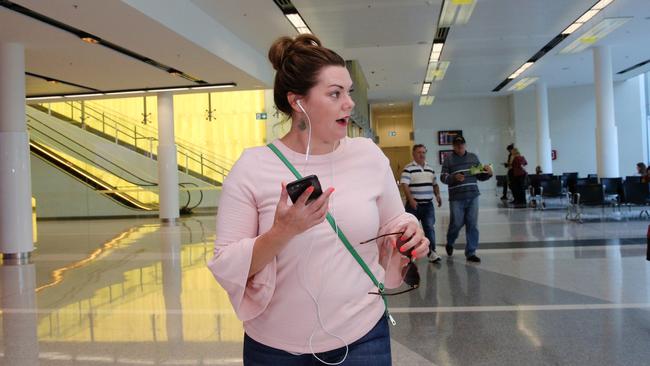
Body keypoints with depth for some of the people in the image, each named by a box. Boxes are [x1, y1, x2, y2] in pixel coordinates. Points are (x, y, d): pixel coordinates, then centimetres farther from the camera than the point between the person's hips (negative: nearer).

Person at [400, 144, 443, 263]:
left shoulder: (430, 169, 14)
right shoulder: (408, 168, -7)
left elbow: (435, 184, 22)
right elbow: (404, 185, -15)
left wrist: (438, 195, 5)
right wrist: (411, 200, -24)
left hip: (428, 204, 5)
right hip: (414, 204, -5)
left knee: (430, 228, -3)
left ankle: (431, 252, -2)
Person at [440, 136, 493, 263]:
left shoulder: (473, 157, 12)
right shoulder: (449, 160, 2)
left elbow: (480, 176, 16)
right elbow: (443, 177, -4)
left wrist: (487, 173, -5)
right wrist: (454, 177, -22)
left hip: (473, 196, 3)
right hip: (456, 198, -3)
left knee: (473, 225, 2)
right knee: (456, 223, 3)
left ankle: (471, 253, 10)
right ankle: (450, 243, 33)